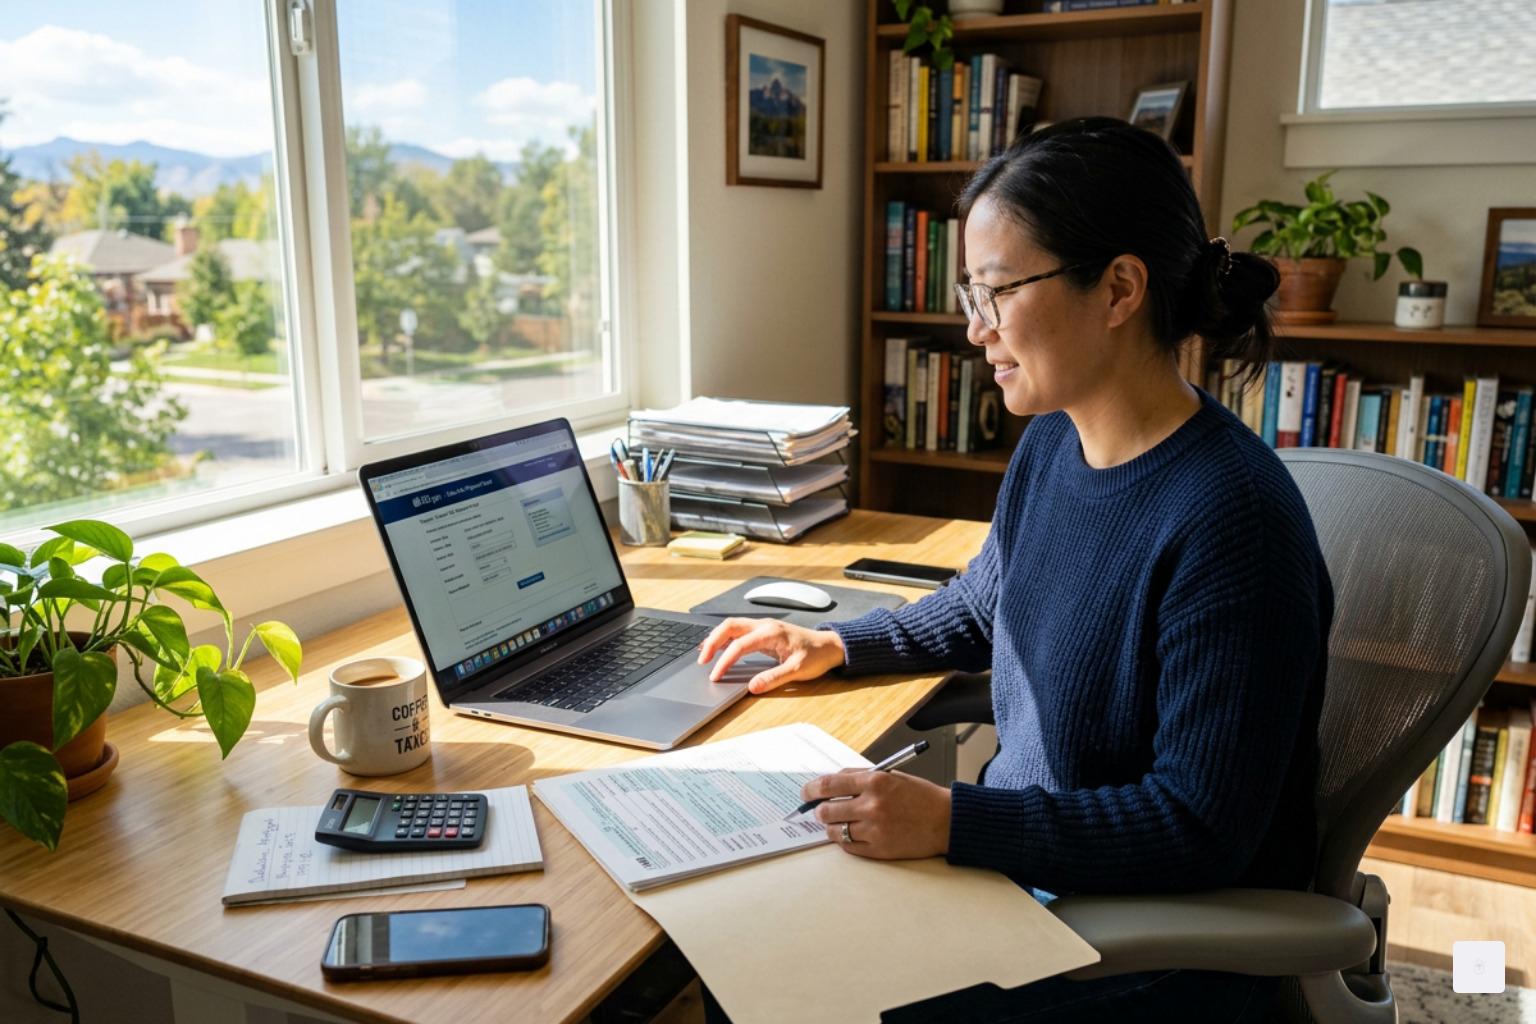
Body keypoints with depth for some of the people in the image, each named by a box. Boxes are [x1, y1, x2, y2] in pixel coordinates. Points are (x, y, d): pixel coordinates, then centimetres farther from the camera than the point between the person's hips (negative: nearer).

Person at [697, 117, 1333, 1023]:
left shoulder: (1227, 516, -28)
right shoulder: (1050, 445, 0)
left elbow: (1200, 828, -25)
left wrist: (952, 823, -28)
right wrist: (834, 644, 9)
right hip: (1020, 860, 8)